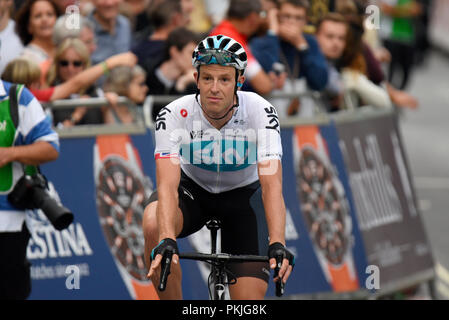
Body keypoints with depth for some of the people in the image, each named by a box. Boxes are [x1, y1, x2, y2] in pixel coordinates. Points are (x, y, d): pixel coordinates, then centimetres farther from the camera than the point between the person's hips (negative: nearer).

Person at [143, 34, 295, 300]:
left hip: (242, 194, 0)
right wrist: (167, 241, -54)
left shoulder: (260, 113, -28)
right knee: (153, 224, -35)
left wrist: (277, 244, -51)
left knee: (250, 301, -14)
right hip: (192, 188, 0)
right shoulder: (174, 115, -28)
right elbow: (168, 185, -37)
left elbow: (272, 186, -36)